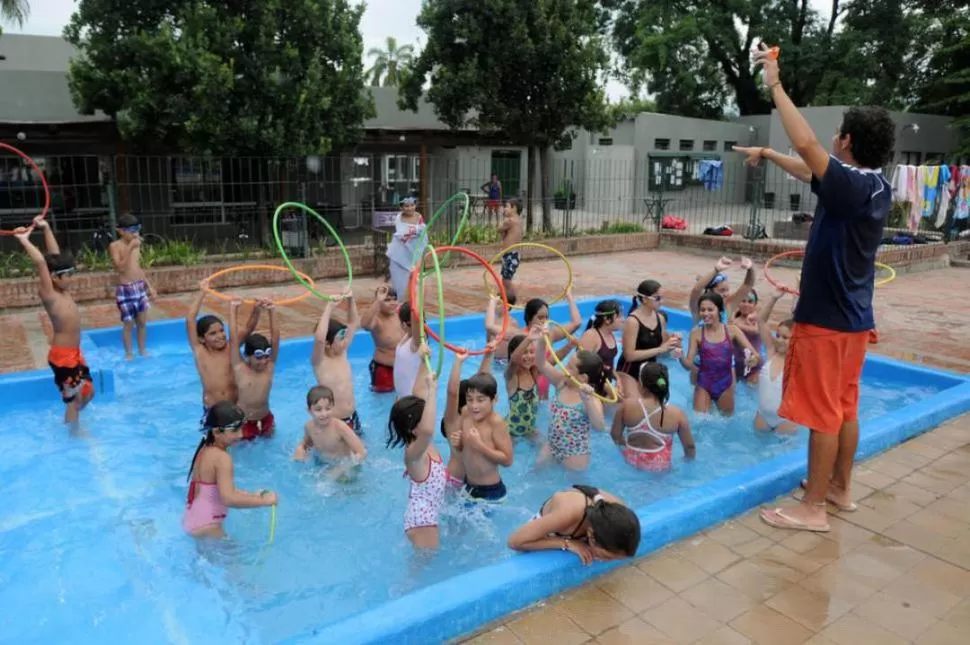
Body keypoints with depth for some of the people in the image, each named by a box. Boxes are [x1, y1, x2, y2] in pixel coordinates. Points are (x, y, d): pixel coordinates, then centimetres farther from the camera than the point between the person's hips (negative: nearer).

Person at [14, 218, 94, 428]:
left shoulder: (63, 290, 5)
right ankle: (74, 432, 19)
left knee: (88, 391, 19)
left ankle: (69, 420, 39)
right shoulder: (48, 294, -16)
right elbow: (41, 262, -29)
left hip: (74, 352, 8)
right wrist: (24, 240, -23)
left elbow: (55, 255, 7)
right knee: (73, 398, 4)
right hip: (62, 356, -8)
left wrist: (46, 228, 7)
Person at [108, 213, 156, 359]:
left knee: (142, 322, 11)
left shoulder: (136, 244, 8)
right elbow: (120, 268, -22)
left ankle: (142, 352, 24)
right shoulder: (115, 246, -10)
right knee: (128, 324, 3)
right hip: (125, 289, -6)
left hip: (140, 287, 6)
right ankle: (128, 354, 16)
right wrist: (130, 248, -26)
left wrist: (149, 286, 14)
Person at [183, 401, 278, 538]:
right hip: (205, 527, -10)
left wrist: (252, 496, 6)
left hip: (194, 521, 10)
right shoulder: (222, 458, -25)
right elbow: (228, 499, -35)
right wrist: (264, 501, -27)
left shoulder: (206, 450, 4)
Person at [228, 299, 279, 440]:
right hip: (243, 422, -2)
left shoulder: (269, 367, -10)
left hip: (265, 419, 2)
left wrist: (272, 312, -25)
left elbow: (275, 337, -18)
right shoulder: (239, 368, -16)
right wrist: (233, 308, -16)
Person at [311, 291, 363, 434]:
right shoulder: (319, 361, -19)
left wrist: (351, 299, -11)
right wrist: (330, 307, -40)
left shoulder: (342, 353, -1)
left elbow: (354, 323, 4)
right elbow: (319, 339, -42)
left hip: (351, 417, 6)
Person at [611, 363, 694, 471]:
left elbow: (615, 435, -5)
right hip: (660, 467, -1)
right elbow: (689, 446, -9)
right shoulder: (676, 414, -19)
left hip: (630, 461, 1)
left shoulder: (627, 405, -16)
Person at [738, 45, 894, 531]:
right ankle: (841, 488, 32)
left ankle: (813, 508, 9)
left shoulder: (852, 185, -21)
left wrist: (775, 84, -21)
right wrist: (768, 154, 31)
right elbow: (810, 171, 21)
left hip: (826, 317, -9)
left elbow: (806, 146, -31)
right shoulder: (877, 186, 7)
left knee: (822, 413, -1)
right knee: (844, 408, 18)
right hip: (854, 316, 9)